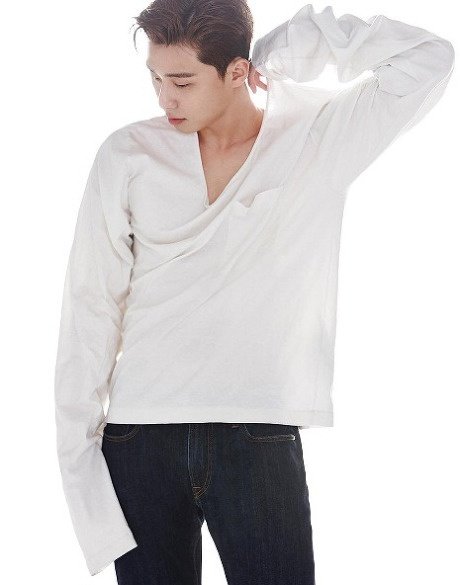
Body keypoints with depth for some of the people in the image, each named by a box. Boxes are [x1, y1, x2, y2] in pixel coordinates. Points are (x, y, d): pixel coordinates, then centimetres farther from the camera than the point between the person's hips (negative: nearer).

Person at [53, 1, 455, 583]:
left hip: (261, 441, -1)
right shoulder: (127, 154, 3)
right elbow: (89, 307, 3)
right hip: (139, 441, 1)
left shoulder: (321, 136, 2)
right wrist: (76, 452, -2)